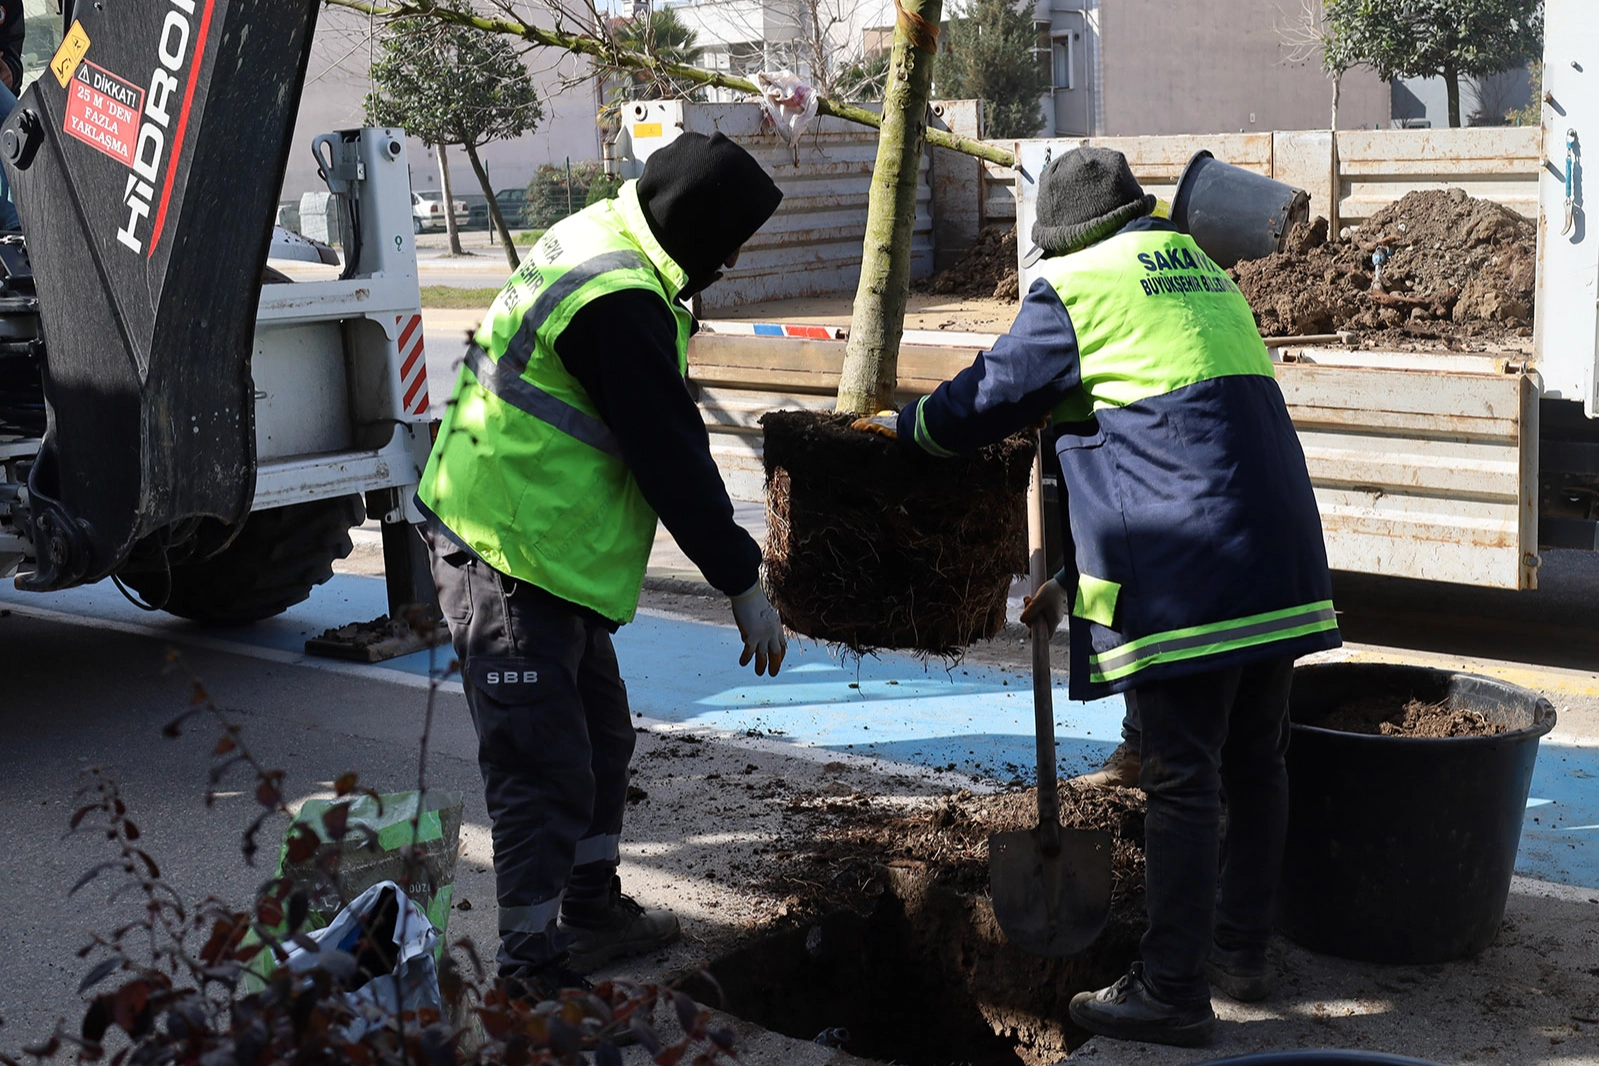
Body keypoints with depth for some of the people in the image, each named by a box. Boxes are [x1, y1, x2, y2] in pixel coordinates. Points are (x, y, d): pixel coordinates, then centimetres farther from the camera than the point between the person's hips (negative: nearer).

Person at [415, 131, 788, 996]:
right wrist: (743, 582, -13)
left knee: (599, 738, 21)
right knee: (543, 768, -5)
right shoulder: (621, 303, -24)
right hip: (508, 559, -11)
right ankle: (535, 971, 5)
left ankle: (592, 910, 37)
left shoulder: (601, 241, 10)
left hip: (541, 551, 11)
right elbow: (671, 455, -21)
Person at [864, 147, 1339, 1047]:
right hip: (1283, 561, 8)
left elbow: (990, 396, 5)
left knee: (1183, 781, -3)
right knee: (1256, 763, 16)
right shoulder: (1206, 275, 24)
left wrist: (904, 424, 26)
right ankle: (1243, 951, 29)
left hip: (1184, 579, -8)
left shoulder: (1075, 287, -1)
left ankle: (1173, 991, 4)